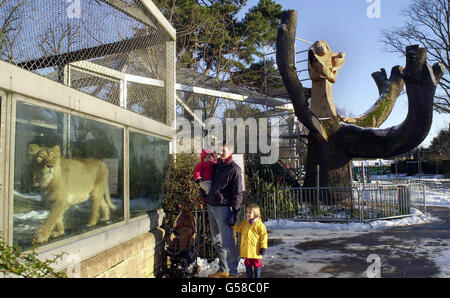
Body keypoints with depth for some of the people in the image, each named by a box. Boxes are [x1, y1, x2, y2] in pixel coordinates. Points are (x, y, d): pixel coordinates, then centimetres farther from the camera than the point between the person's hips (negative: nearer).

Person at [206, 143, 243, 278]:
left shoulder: (234, 168, -6)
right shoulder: (217, 166, 15)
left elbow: (237, 192, -11)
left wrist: (234, 211, -16)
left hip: (223, 208, -8)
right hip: (211, 206, 8)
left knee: (227, 242, -5)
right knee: (217, 241, 14)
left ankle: (233, 272, 4)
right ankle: (223, 269, 25)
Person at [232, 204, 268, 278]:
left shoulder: (259, 225, -10)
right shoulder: (244, 223, 6)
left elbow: (264, 236, -10)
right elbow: (238, 228, 18)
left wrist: (263, 247, -12)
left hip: (256, 250, -5)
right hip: (246, 249, 5)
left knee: (256, 264, 7)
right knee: (248, 264, 14)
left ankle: (257, 276, 19)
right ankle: (249, 276, 27)